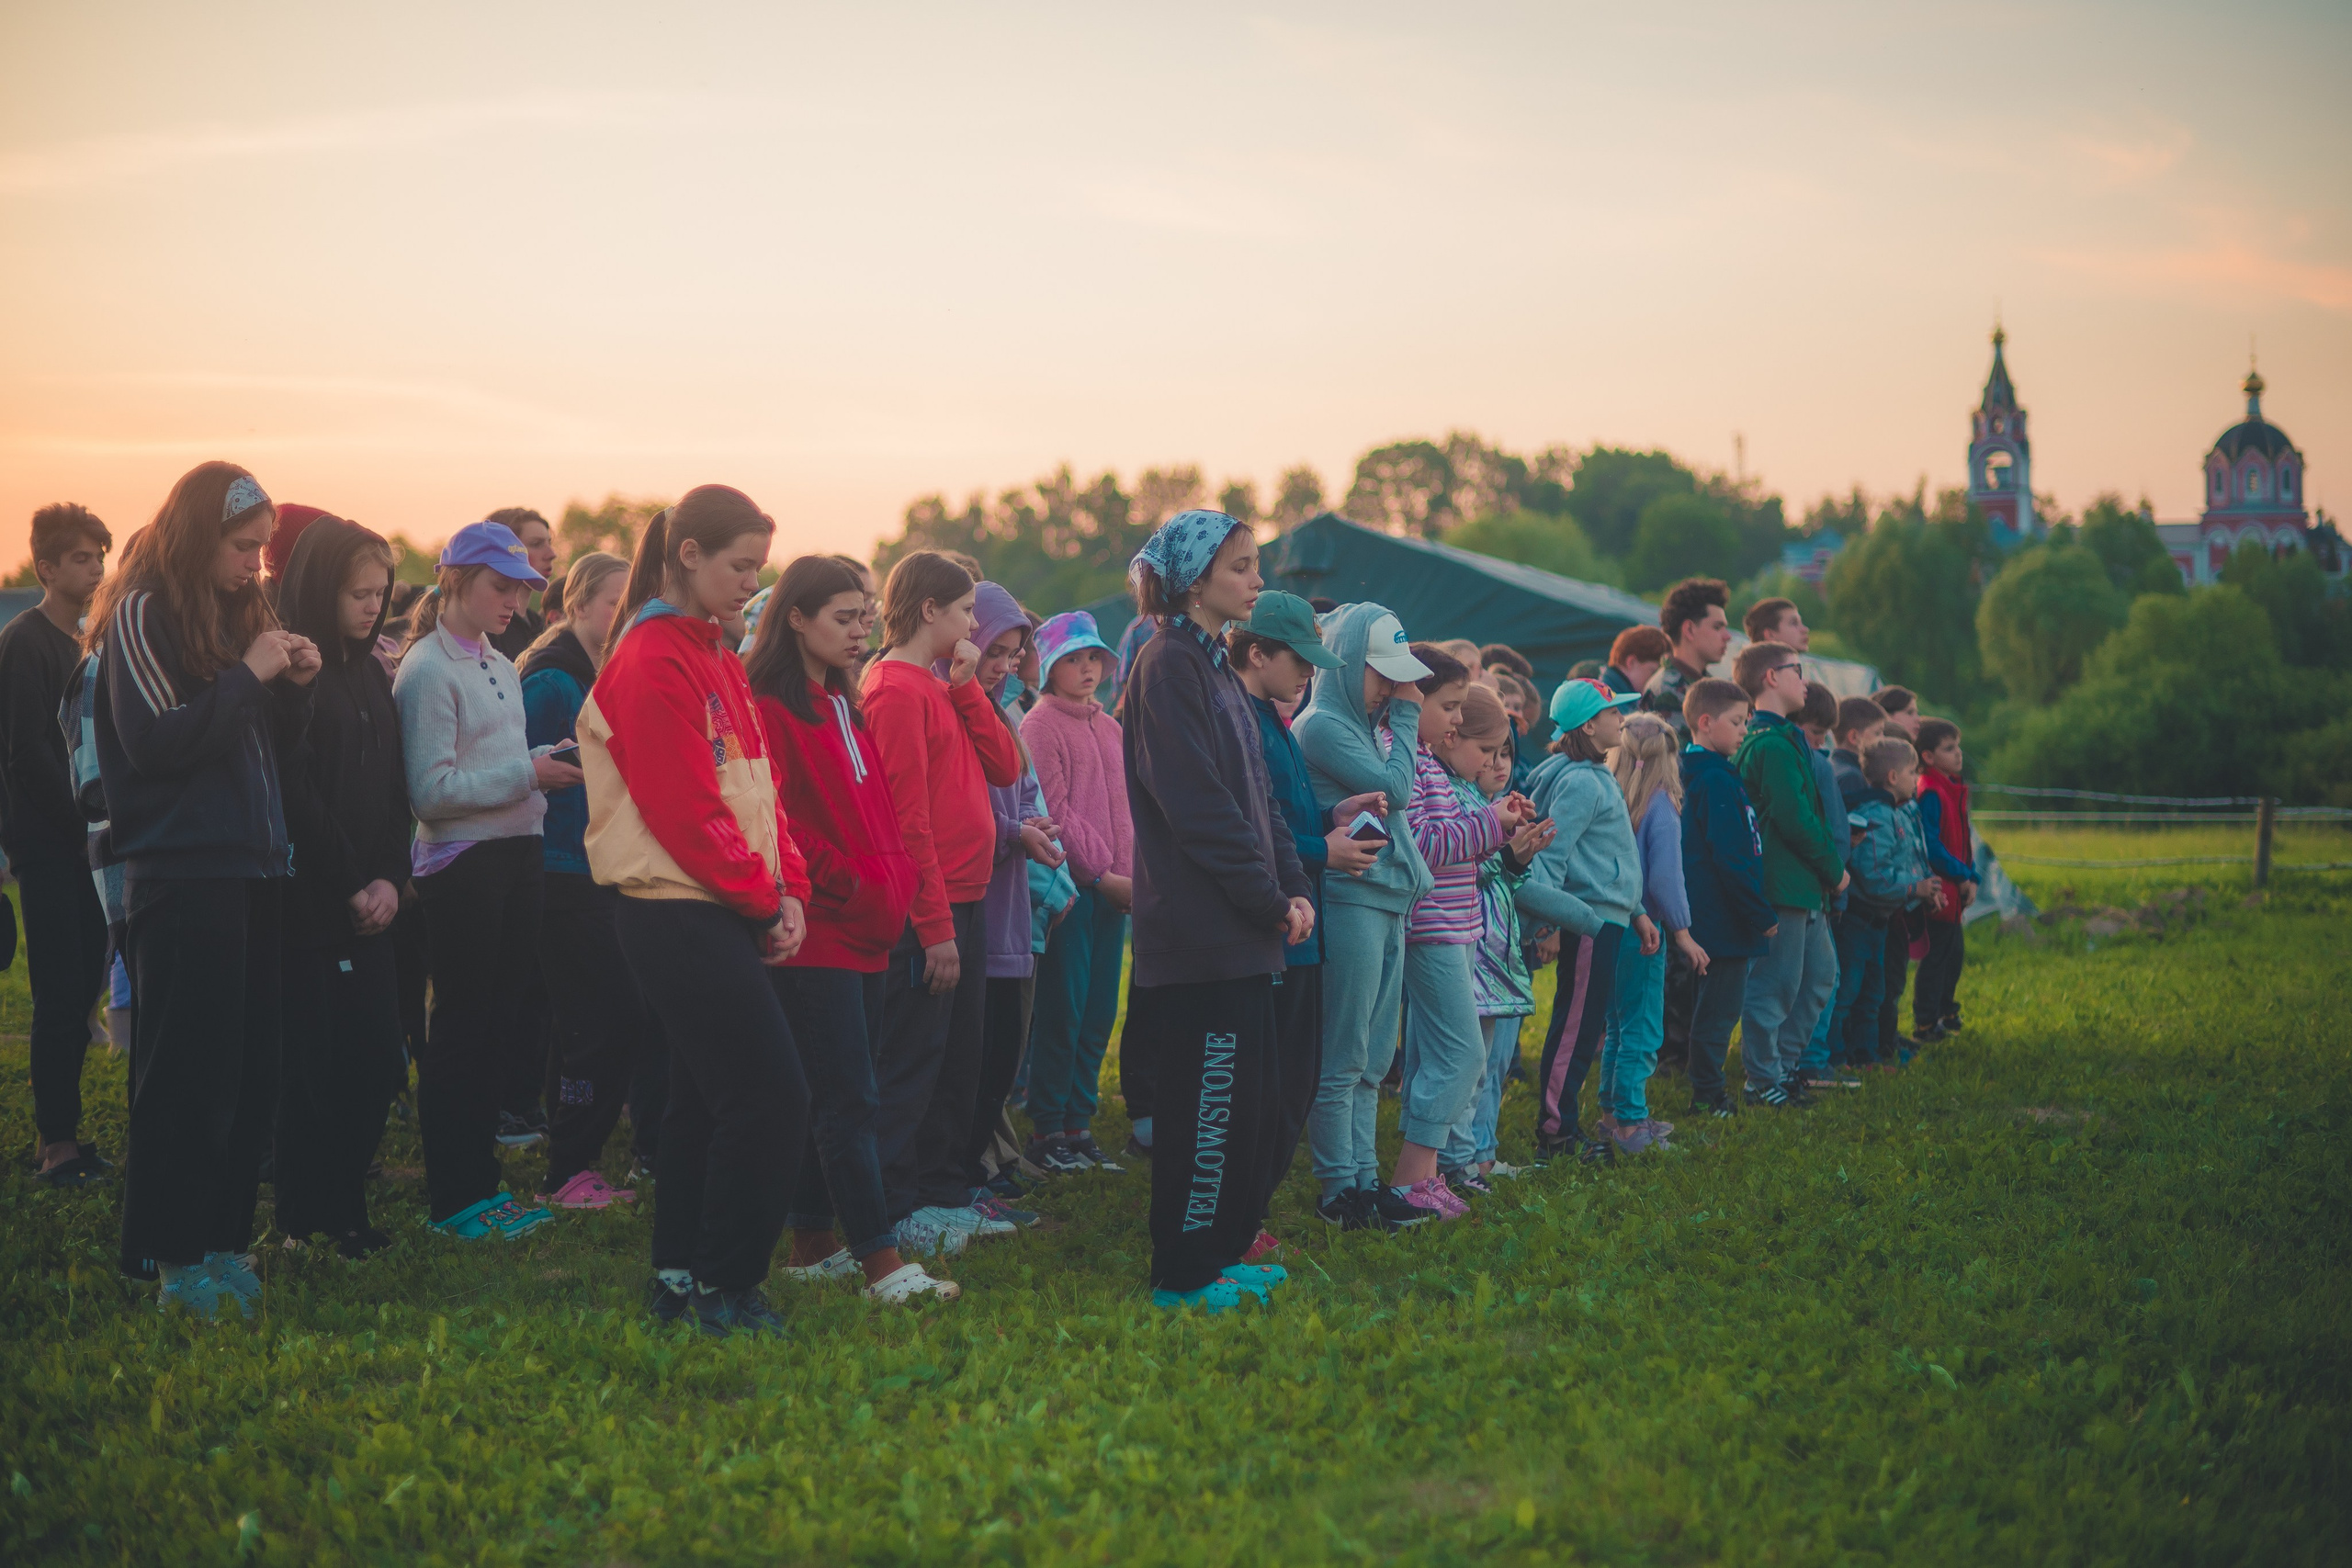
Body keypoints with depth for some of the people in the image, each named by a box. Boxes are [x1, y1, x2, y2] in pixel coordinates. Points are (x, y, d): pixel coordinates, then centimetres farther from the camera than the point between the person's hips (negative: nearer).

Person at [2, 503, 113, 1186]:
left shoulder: (83, 642, 16)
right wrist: (87, 822, -14)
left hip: (83, 843, 8)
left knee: (81, 992, 7)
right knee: (62, 995, -8)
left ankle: (63, 1136, 13)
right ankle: (58, 1147, -4)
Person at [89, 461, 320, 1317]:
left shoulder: (240, 613, 15)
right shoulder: (143, 616, -7)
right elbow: (157, 741, -17)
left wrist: (295, 685, 1)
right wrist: (249, 674, -15)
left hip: (250, 869, 8)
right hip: (183, 872, -8)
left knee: (251, 1069, 8)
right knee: (189, 1071, -5)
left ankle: (222, 1237, 16)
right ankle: (175, 1256, 1)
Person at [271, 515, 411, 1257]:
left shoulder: (371, 675, 14)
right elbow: (297, 793, -14)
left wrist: (391, 877, -1)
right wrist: (351, 884, -11)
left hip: (369, 900, 7)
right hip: (309, 897, -7)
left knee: (374, 1060, 5)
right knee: (316, 1061, -4)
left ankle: (345, 1209, 14)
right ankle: (304, 1220, 5)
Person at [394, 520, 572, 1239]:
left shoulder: (499, 667, 15)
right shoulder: (427, 670, -12)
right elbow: (430, 791, -19)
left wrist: (546, 763, 2)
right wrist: (526, 773, -19)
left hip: (514, 855, 9)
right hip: (460, 864, -8)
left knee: (498, 1022, 13)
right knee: (461, 1026, -2)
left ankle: (481, 1182, 22)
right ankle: (453, 1199, 5)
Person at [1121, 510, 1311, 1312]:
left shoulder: (1215, 667, 18)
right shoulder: (1168, 667, -12)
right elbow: (1198, 806, -18)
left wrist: (1293, 886, 6)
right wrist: (1269, 900, -14)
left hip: (1242, 932, 10)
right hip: (1201, 932, -10)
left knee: (1248, 1098, 14)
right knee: (1206, 1101, -5)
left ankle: (1223, 1250, 24)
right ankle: (1184, 1273, 2)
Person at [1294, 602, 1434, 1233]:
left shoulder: (1367, 724, 18)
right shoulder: (1322, 725, -10)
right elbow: (1395, 788, -12)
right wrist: (1404, 718, -4)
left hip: (1387, 901, 9)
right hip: (1350, 902, -9)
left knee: (1373, 1061, 12)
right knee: (1342, 1060, -3)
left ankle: (1364, 1178, 17)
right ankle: (1338, 1190, 2)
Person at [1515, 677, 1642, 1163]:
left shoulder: (1595, 777, 17)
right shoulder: (1580, 783, -15)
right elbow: (1549, 856, -19)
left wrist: (1636, 911, 22)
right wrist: (1569, 915, -22)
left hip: (1604, 920, 10)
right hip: (1591, 920, -10)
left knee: (1583, 1027, 12)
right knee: (1575, 1027, -5)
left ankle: (1562, 1129, 17)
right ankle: (1553, 1133, -1)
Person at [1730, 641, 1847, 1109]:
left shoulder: (1783, 738, 17)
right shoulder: (1773, 745, -17)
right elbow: (1795, 819, -21)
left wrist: (1830, 868, 11)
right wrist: (1834, 869, -10)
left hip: (1803, 886, 11)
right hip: (1783, 883, -11)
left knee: (1821, 975, 16)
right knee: (1776, 984, -2)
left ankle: (1782, 1065, 23)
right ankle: (1764, 1082, 6)